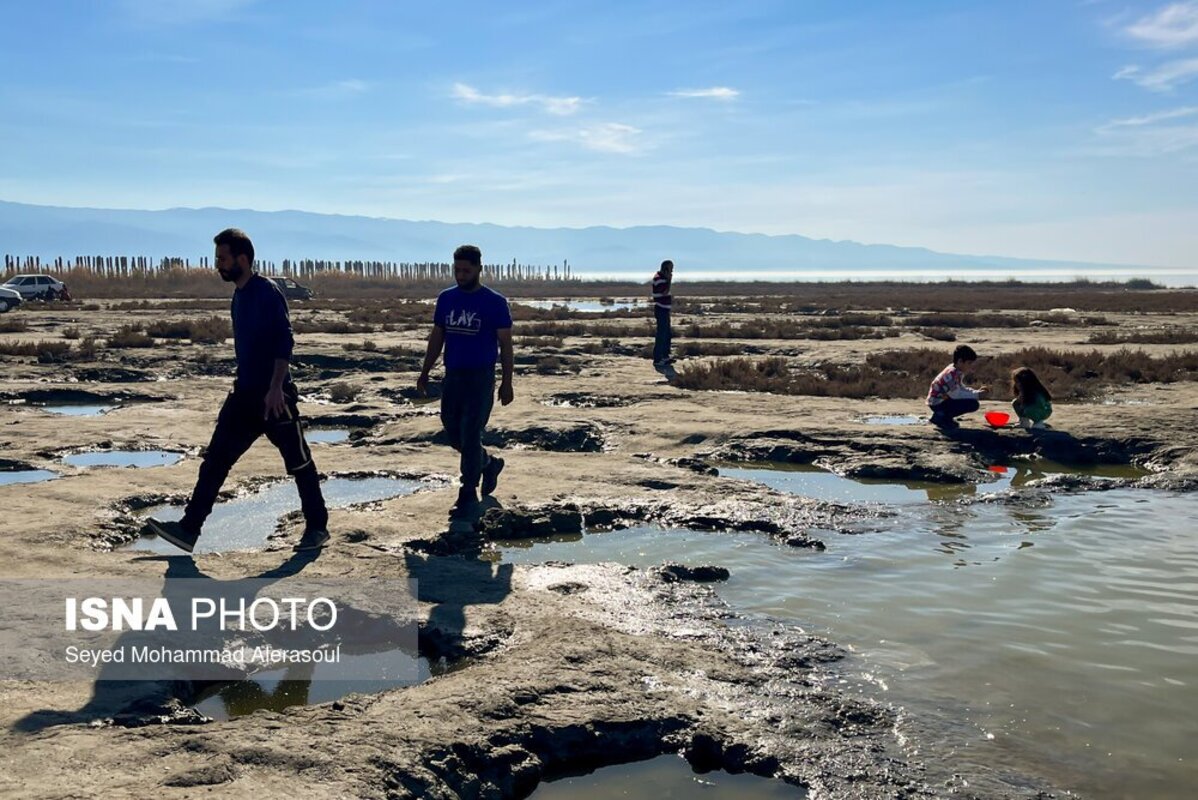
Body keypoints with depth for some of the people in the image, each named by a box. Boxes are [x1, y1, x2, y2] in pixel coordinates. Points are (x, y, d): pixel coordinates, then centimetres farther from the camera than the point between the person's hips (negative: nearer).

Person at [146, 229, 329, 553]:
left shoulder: (267, 291, -12)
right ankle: (189, 528, 5)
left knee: (298, 462, 2)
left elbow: (285, 341, -19)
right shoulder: (239, 296, 13)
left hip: (274, 395, -9)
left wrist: (276, 387, -26)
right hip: (245, 395, 9)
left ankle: (317, 528, 14)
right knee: (215, 459, 3)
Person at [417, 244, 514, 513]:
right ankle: (489, 463, 34)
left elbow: (505, 344, -4)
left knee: (470, 434, -6)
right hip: (452, 375, 5)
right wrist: (425, 373, 9)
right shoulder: (446, 299, 7)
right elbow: (437, 338, 13)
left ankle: (468, 493, 5)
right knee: (452, 431, 9)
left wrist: (507, 383, -8)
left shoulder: (495, 302, -7)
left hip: (481, 377, -5)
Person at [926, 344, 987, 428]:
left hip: (942, 399, 10)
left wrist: (977, 391, 3)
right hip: (938, 404, -10)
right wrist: (976, 394, -16)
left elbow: (961, 388, 17)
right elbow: (956, 394, -23)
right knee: (973, 404, -17)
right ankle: (941, 417, -8)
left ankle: (942, 415, 12)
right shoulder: (952, 373, -22)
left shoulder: (958, 371, 9)